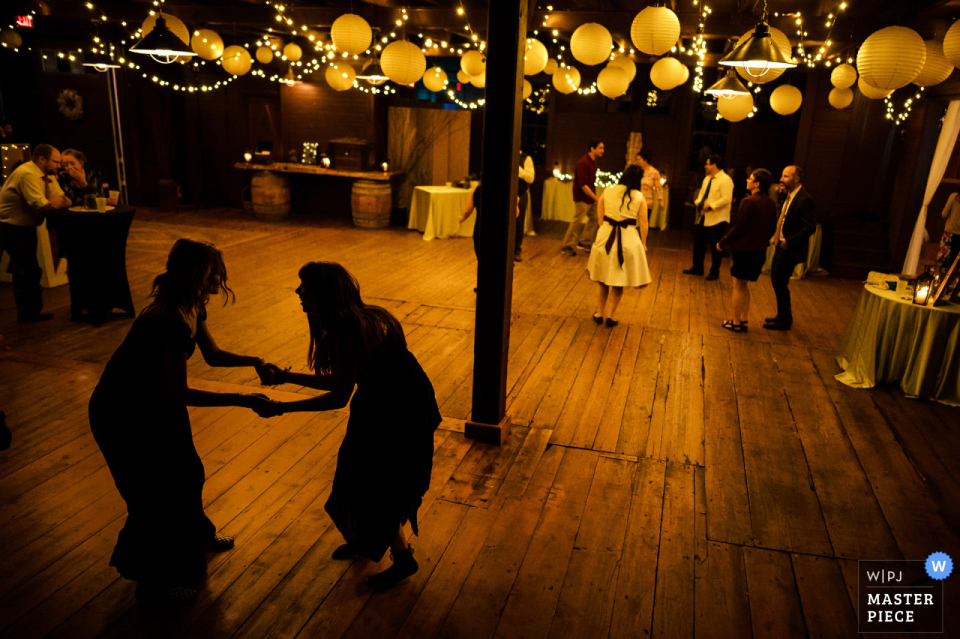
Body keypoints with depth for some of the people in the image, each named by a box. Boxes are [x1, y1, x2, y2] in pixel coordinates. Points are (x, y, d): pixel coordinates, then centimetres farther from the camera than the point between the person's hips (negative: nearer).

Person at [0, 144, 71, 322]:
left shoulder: (48, 175, 6)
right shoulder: (27, 174, -23)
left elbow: (66, 200, 1)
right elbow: (41, 205, -30)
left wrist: (59, 201, -22)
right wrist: (59, 202, -12)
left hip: (26, 227, 10)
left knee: (24, 271, 16)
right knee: (30, 271, -9)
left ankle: (26, 313, 25)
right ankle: (31, 312, 4)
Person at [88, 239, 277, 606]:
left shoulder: (191, 307, -7)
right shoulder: (173, 321, -35)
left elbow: (212, 355, 7)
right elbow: (179, 395, -32)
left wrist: (253, 361, -9)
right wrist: (244, 400, -30)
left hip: (151, 401, 9)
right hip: (122, 415, -9)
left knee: (185, 472, 25)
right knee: (156, 494, 6)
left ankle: (196, 536, 52)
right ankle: (154, 585, 28)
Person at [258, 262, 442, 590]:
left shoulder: (352, 333, -30)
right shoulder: (354, 322, 0)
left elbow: (338, 397, -26)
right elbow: (336, 381, 5)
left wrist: (283, 408, -20)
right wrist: (286, 376, 5)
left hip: (402, 417, -9)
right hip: (380, 406, 9)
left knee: (378, 489, 6)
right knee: (358, 475, 21)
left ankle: (403, 559, 29)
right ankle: (364, 540, 47)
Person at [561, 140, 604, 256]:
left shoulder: (593, 161, 9)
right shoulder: (583, 163, -21)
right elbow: (583, 185, -24)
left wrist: (595, 196, 12)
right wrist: (596, 198, -22)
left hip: (590, 197, 9)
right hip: (582, 198, -9)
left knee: (594, 217, 12)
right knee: (577, 222, -5)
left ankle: (584, 242, 23)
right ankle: (567, 247, 5)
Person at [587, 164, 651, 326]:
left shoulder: (606, 192, 3)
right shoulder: (640, 197, -3)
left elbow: (600, 218, 3)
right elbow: (643, 223, -3)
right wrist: (643, 244, 8)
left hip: (605, 238, 2)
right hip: (629, 240, -2)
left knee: (602, 279, 16)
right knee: (619, 282, 10)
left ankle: (600, 314, 21)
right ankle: (609, 315, 11)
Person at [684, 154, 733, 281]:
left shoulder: (725, 180, -14)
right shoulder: (707, 179, 15)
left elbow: (727, 199, -22)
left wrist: (710, 206, -23)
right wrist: (698, 202, 0)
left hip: (717, 219, -9)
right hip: (703, 217, 9)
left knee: (715, 246, 0)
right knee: (698, 241, 14)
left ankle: (714, 272, 12)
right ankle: (697, 268, 27)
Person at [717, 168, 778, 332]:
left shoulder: (749, 202, -18)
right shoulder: (771, 204, 5)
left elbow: (738, 228, -17)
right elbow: (772, 228, 11)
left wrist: (722, 243, -5)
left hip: (744, 249, -7)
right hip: (759, 251, 7)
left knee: (739, 285, 3)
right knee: (744, 284, 19)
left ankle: (736, 323, 11)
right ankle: (743, 320, 24)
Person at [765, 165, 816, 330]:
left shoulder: (804, 199, -20)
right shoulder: (789, 195, 8)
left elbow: (810, 227, -24)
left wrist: (790, 242, -22)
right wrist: (776, 235, 3)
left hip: (790, 249, -9)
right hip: (781, 244, 9)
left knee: (780, 283, -1)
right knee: (775, 279, 17)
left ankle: (784, 321, 14)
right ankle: (784, 315, 33)